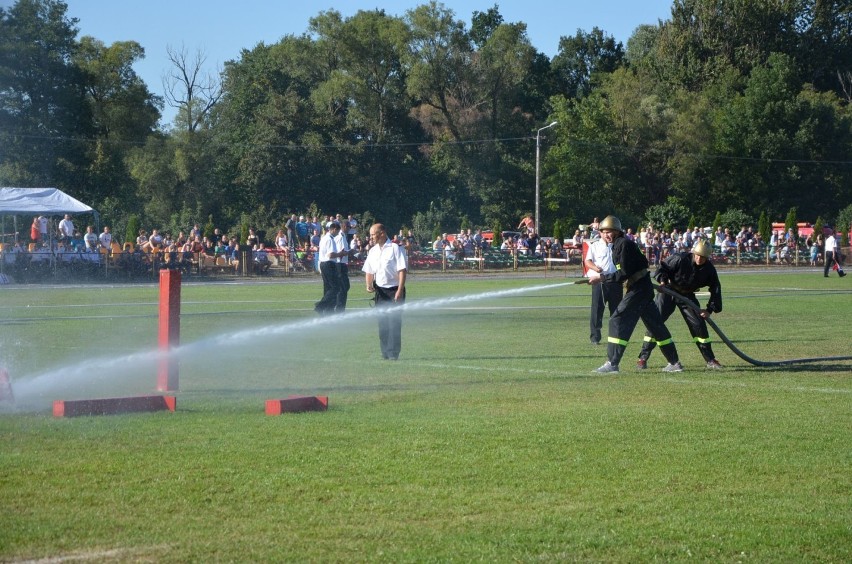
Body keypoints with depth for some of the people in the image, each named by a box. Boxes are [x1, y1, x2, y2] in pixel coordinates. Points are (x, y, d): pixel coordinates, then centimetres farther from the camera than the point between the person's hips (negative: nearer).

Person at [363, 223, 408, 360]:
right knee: (382, 322, 7)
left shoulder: (395, 249, -9)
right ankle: (385, 352, 13)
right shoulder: (373, 251, 11)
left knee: (394, 321, -7)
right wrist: (369, 285, -1)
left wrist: (400, 290, -19)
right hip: (380, 290, 6)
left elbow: (402, 270, -13)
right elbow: (369, 271, 18)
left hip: (394, 290, -6)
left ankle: (393, 353, -4)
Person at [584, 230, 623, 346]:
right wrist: (595, 268, -24)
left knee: (616, 309, 6)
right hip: (599, 281, -3)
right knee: (597, 308, -5)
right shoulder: (595, 246, 7)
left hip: (615, 281, 3)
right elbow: (587, 261, -2)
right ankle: (595, 337, -2)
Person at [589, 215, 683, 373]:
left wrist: (603, 278, -20)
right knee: (655, 324, 14)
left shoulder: (624, 244, -15)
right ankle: (674, 363, 19)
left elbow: (624, 274, -20)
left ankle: (612, 363, -13)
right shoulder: (619, 244, 14)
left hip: (638, 289, -10)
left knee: (618, 320, -11)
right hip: (644, 288, 10)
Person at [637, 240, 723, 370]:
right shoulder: (681, 259, -23)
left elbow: (716, 289, -4)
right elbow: (663, 267, -11)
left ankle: (710, 360, 9)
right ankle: (643, 358, -5)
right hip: (668, 291, -3)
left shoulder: (709, 269, -12)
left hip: (687, 295, 3)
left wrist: (710, 309, -11)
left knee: (699, 324, -3)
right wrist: (663, 280, -30)